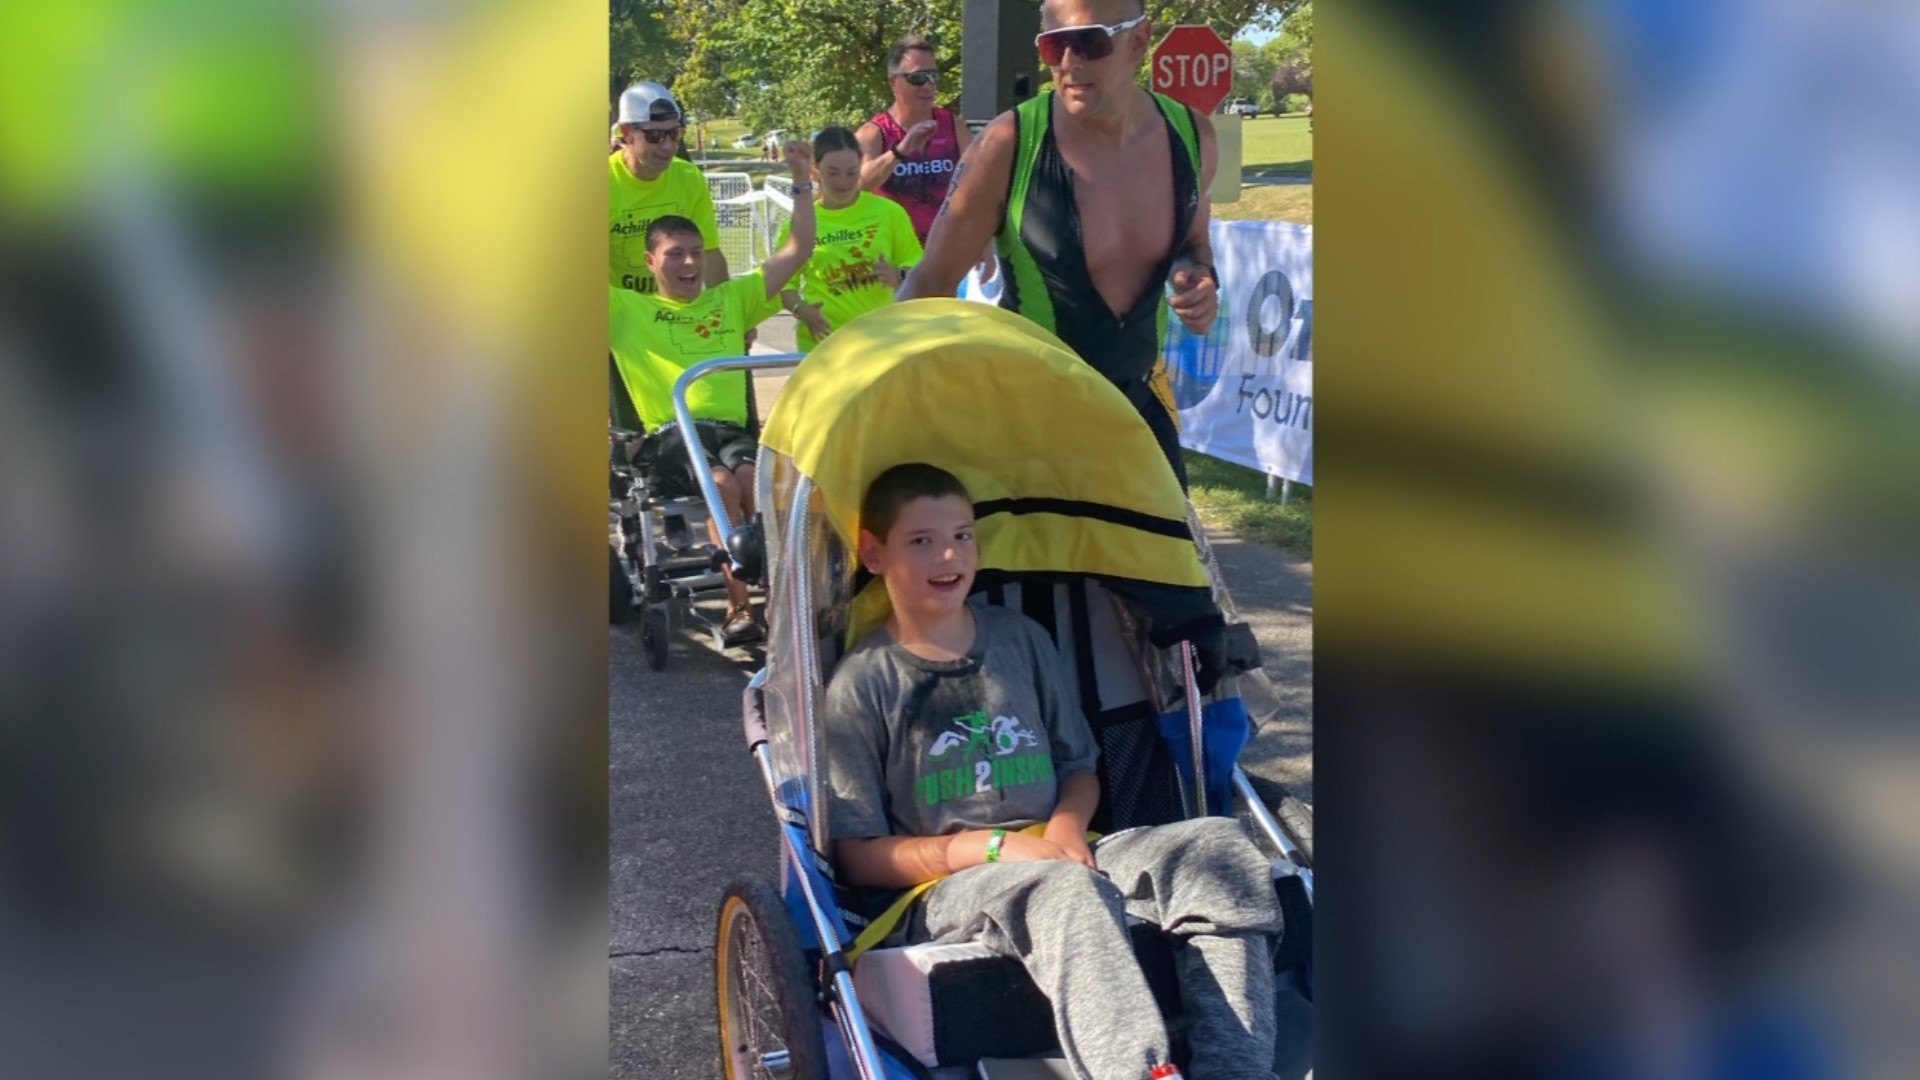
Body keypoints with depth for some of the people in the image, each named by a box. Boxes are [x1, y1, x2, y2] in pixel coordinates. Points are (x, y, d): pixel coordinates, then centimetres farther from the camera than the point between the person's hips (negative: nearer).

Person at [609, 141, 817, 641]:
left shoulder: (731, 300, 25)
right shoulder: (627, 309, 17)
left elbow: (797, 252, 24)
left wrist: (802, 182, 16)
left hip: (730, 427, 3)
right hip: (668, 432, -2)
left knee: (752, 475, -33)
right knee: (723, 482, -34)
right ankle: (737, 606, -34)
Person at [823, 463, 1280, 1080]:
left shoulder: (1022, 641, 13)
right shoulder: (862, 686, -1)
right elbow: (858, 856, -3)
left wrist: (1067, 826, -5)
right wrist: (995, 847, -14)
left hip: (1057, 861, 5)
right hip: (946, 888, -5)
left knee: (1217, 847, -23)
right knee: (1065, 890, -39)